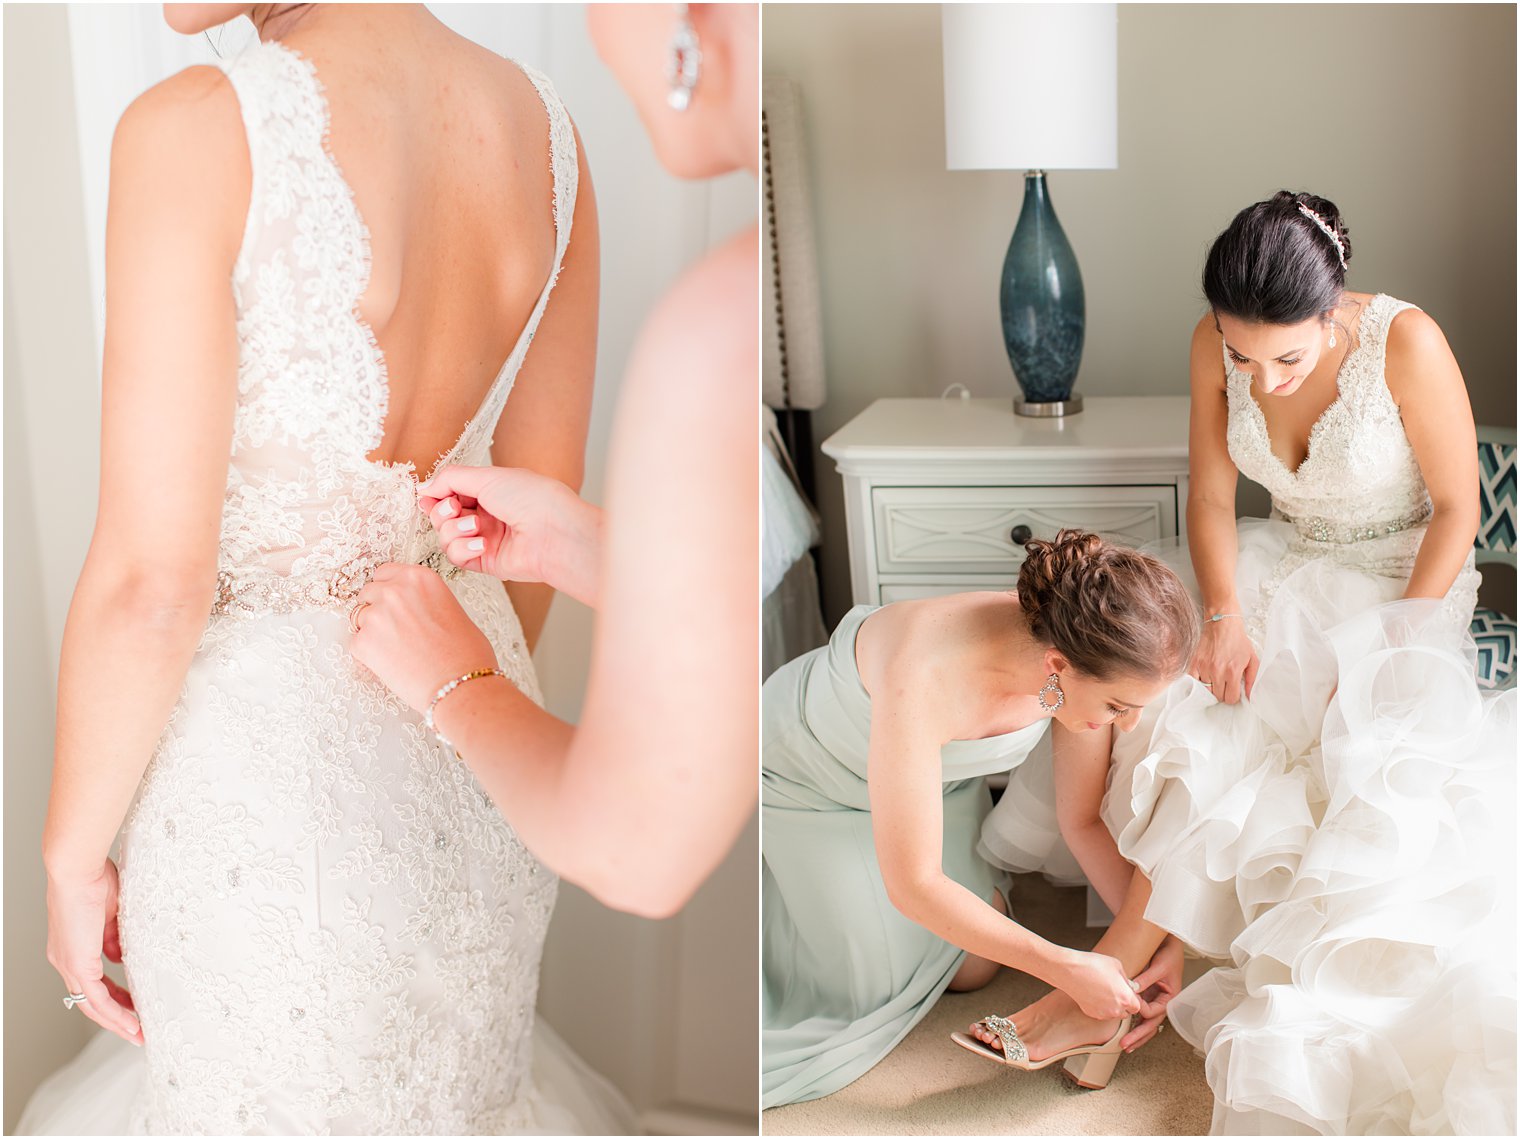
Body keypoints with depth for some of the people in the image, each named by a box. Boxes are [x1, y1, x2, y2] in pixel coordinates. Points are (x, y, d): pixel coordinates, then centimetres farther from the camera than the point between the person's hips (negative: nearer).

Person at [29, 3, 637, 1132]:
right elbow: (546, 500, 5)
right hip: (469, 769, 6)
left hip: (268, 759, -6)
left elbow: (152, 583, -21)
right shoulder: (539, 121, -4)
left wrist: (72, 855, -5)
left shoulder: (200, 134, -24)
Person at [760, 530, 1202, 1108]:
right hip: (806, 771, -5)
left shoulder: (1079, 660, -29)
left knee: (974, 968, 9)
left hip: (936, 766, 5)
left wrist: (1154, 936, -23)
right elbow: (913, 887, -38)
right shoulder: (925, 678, -48)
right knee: (882, 986, 5)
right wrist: (1065, 967, -32)